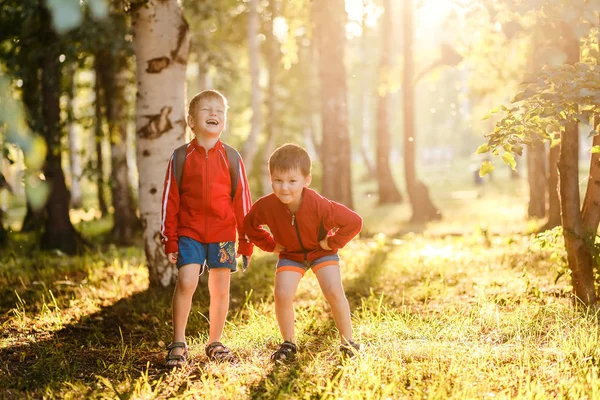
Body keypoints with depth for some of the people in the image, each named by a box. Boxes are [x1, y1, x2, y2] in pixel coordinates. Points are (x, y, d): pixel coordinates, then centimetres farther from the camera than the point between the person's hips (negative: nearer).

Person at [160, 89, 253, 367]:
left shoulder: (231, 157, 2)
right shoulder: (181, 156, -1)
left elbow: (242, 201, 5)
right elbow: (170, 200, 1)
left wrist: (246, 242, 4)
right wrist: (170, 240, -1)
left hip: (223, 233, 1)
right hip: (189, 232, -1)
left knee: (220, 289, 6)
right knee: (186, 282, -15)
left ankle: (215, 343, 22)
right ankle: (178, 343, -1)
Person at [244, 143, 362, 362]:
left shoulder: (319, 205, -35)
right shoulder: (266, 206, -26)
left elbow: (354, 222, -26)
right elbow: (249, 225, -2)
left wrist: (333, 242, -21)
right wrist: (270, 244, -7)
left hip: (321, 251, -2)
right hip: (290, 254, 2)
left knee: (334, 292, -17)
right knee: (282, 295, -15)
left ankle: (347, 341, 2)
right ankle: (288, 343, 7)